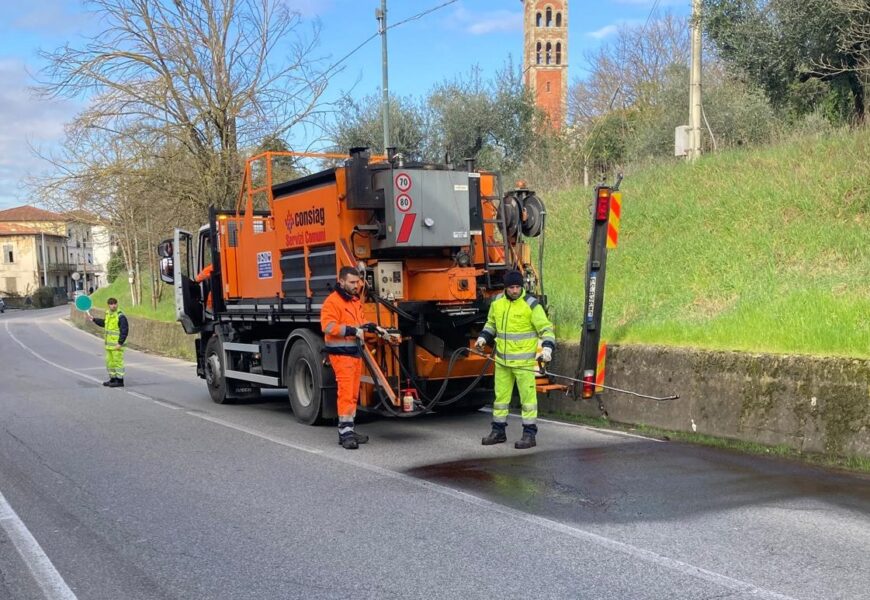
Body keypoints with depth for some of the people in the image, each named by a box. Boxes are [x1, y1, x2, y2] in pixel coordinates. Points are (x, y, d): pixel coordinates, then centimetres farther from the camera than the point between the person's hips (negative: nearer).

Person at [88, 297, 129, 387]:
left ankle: (120, 381, 0)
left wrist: (120, 343, -20)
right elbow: (104, 323, 32)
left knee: (117, 362, -6)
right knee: (109, 362, 15)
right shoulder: (107, 314, 11)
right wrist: (93, 320, 32)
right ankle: (113, 379, 26)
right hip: (109, 343, 9)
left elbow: (124, 331, -17)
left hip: (117, 345, -9)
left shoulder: (121, 317, -14)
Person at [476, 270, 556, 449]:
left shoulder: (531, 305, -10)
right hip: (502, 360, 5)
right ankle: (498, 431, 23)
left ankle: (530, 434, 5)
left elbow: (546, 329, -10)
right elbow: (491, 323, 22)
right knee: (500, 394, 12)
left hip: (524, 360, -5)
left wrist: (547, 348, -24)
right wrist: (483, 337, 7)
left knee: (527, 396, -2)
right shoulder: (497, 302, 5)